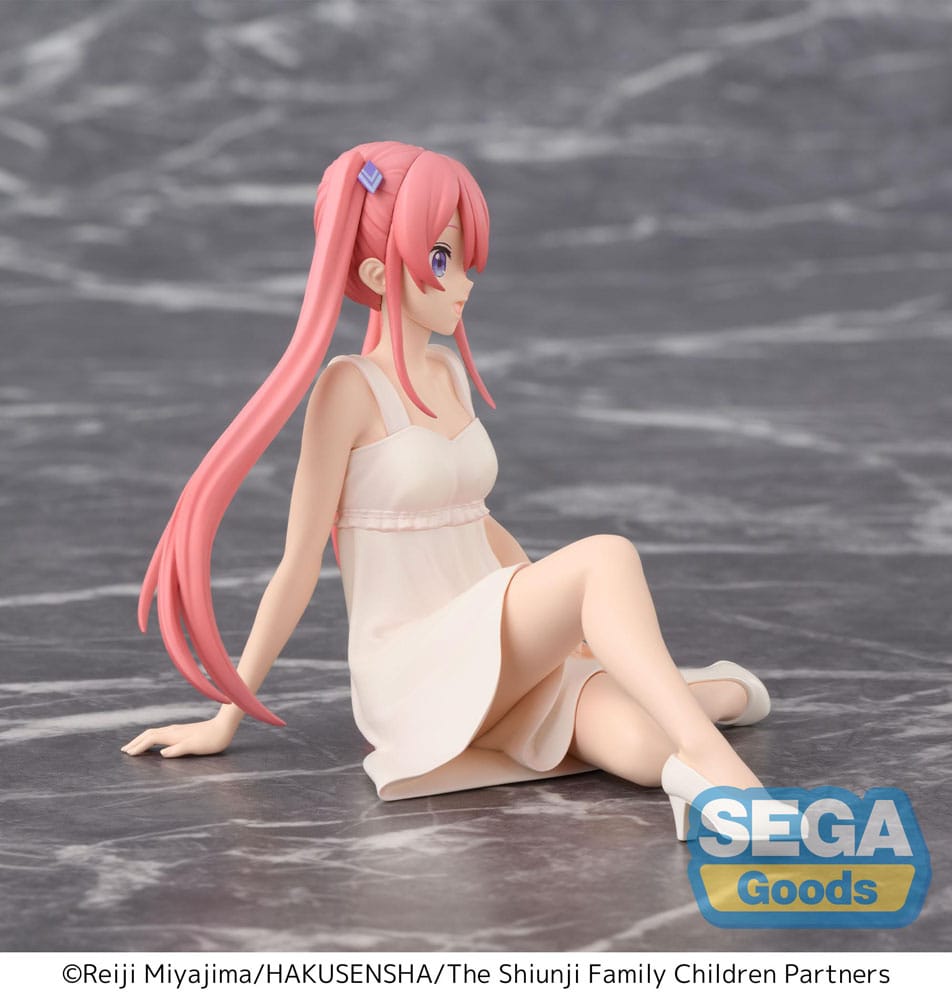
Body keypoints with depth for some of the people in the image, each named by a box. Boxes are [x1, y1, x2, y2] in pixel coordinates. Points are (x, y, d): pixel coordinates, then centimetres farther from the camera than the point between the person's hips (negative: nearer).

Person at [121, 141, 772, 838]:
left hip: (495, 654, 6)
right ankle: (710, 755, -37)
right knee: (608, 555, -31)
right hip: (409, 670, -6)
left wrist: (566, 613, 21)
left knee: (647, 753, -25)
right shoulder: (351, 387, -7)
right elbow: (298, 566, -4)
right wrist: (228, 716, -1)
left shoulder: (449, 371, 14)